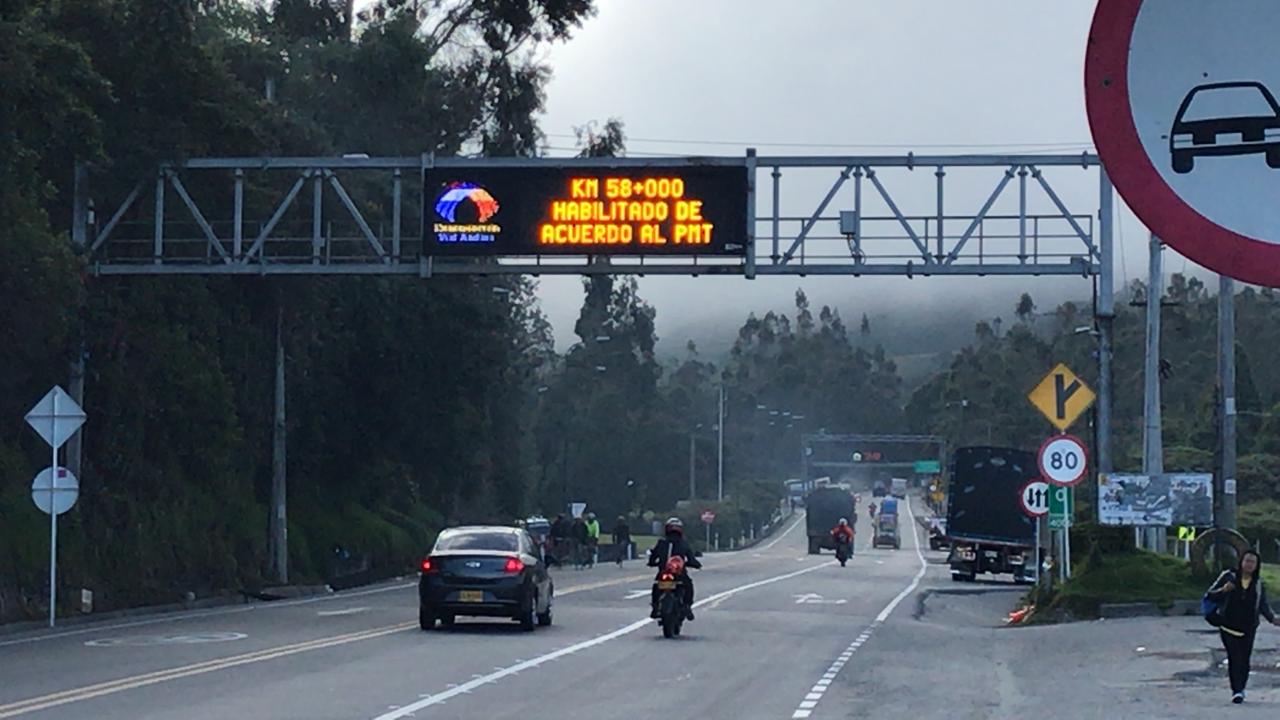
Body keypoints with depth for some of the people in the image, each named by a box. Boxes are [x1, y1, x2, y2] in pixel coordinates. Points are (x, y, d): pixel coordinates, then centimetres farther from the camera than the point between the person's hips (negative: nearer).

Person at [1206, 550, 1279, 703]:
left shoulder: (1258, 583, 6)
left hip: (1248, 628, 2)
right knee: (1234, 658, -10)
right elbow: (1211, 595, 1)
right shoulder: (1229, 576, -1)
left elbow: (1263, 604, 11)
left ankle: (1240, 689, 18)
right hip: (1229, 626, -2)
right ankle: (1236, 690, -10)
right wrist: (1223, 590, -18)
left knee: (1244, 659, 2)